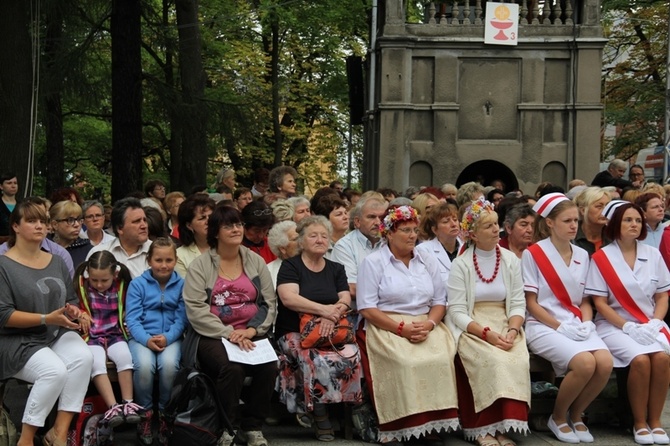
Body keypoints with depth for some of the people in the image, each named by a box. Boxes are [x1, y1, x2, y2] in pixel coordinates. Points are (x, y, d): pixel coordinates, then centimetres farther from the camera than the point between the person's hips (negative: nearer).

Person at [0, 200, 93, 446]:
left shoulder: (57, 262, 14)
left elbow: (71, 300, 20)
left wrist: (72, 310, -5)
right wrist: (47, 319, -22)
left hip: (57, 334, 6)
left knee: (83, 356, -28)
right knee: (55, 370, -33)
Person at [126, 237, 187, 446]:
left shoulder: (181, 285, 4)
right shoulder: (137, 284, 3)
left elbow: (181, 319, 0)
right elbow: (132, 318, -3)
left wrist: (167, 337, -18)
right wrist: (147, 339, -19)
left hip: (170, 338, 0)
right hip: (142, 337, 0)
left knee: (169, 364, -31)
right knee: (144, 365, -31)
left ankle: (165, 413, -8)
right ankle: (145, 413, -7)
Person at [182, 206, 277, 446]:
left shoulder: (256, 261, 12)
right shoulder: (200, 265, 1)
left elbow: (270, 303, 8)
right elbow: (195, 309, -9)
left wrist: (252, 330, -10)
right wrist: (228, 333, -18)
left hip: (251, 334, 3)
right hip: (212, 335, -3)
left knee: (269, 366, -25)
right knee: (232, 367, -32)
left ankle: (252, 427, -5)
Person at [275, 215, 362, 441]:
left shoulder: (336, 269, 17)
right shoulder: (290, 266, 4)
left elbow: (345, 300, 3)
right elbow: (288, 298, -14)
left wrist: (333, 315, -20)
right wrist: (324, 309, -22)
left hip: (331, 332, 3)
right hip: (295, 332, -3)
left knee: (351, 357, -29)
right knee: (318, 361, -35)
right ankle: (320, 415, -23)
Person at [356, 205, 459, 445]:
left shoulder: (428, 262, 16)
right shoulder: (373, 262, 1)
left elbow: (439, 301, 13)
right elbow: (367, 308, -6)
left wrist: (429, 323, -10)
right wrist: (401, 328, -16)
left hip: (426, 326, 4)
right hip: (386, 327, -4)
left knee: (441, 358, -28)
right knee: (405, 362, -34)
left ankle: (431, 425, -19)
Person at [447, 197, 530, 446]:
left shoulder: (510, 260, 8)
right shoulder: (460, 265, -2)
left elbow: (518, 303, 5)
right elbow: (457, 312, -7)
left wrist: (512, 331, -15)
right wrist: (487, 333, -20)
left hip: (505, 326, 3)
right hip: (471, 329, -3)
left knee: (517, 359, -29)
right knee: (492, 360, -32)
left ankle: (502, 426, -21)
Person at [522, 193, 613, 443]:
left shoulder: (582, 255, 13)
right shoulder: (533, 254, -4)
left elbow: (585, 300, 15)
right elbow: (530, 303, -6)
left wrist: (586, 323, -5)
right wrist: (560, 327, -14)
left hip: (577, 326, 5)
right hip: (544, 326, -5)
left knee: (605, 362, -24)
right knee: (585, 363, -30)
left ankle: (576, 415, 2)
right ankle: (558, 417, -3)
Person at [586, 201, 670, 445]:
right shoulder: (601, 258, -5)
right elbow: (600, 303, -7)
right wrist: (628, 327, -16)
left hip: (648, 325, 3)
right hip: (614, 325, -3)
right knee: (640, 359, -30)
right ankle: (639, 422, -11)